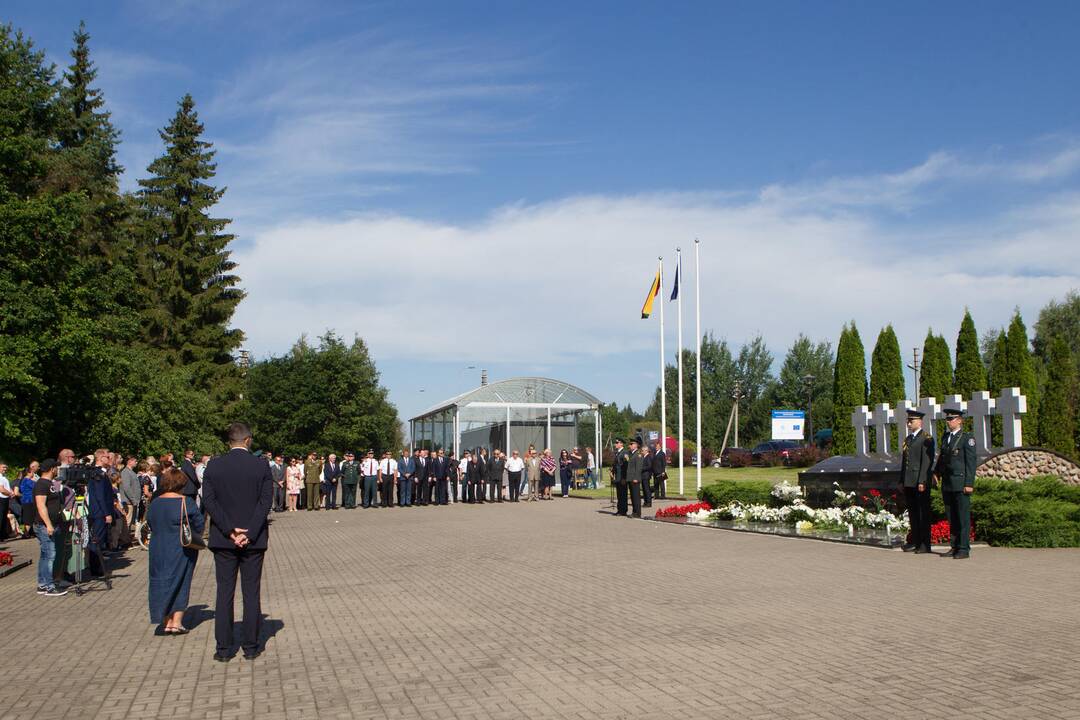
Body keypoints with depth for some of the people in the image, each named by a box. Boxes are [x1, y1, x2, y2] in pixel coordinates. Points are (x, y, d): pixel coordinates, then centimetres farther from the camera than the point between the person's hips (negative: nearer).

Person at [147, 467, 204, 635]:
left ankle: (167, 622, 12)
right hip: (181, 550, -4)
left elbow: (150, 523, 11)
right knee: (180, 584, 7)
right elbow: (199, 524, -8)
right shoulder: (186, 502, -14)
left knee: (163, 583, 12)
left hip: (158, 550, 4)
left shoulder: (154, 503, 1)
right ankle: (177, 622, 6)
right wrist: (197, 537, 12)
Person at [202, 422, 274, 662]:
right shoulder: (261, 466, -5)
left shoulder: (214, 466, -2)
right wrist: (249, 533, -11)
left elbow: (208, 500, -6)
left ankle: (224, 648, 9)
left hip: (223, 540, 1)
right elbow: (266, 501, -10)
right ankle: (251, 647, 10)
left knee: (224, 593, 7)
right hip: (253, 540, -1)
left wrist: (229, 530, -8)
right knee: (251, 593, 7)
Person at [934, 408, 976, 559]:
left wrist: (969, 484, -14)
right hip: (947, 483, 7)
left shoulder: (967, 438, -6)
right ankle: (954, 547, 17)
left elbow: (971, 462, -10)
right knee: (952, 518, 11)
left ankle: (964, 549, 1)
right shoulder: (946, 437, 15)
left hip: (961, 484, -7)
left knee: (963, 517, -3)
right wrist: (937, 472, 12)